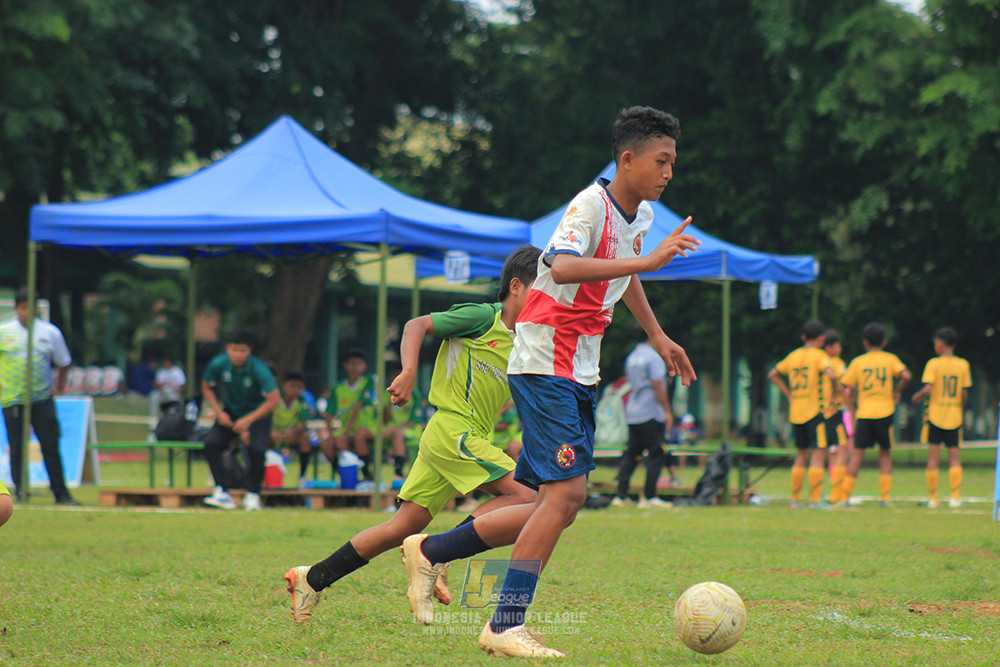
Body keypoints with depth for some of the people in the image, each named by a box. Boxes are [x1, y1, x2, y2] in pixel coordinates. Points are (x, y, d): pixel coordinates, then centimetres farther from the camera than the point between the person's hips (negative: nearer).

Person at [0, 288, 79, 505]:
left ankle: (61, 493, 2)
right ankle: (20, 492, 8)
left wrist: (59, 386, 13)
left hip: (42, 399, 0)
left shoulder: (51, 333, 5)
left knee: (51, 446, -2)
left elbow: (63, 363, 18)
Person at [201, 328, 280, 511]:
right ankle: (222, 492, -14)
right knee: (211, 444, -18)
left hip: (258, 412, -3)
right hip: (231, 411, 4)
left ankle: (253, 495, -5)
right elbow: (207, 388, 3)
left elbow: (273, 401, -24)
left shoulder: (260, 370, -26)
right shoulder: (218, 364, -16)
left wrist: (248, 420, -28)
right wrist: (219, 412, -9)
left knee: (257, 450, -26)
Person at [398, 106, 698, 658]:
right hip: (544, 363, -9)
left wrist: (657, 336, 35)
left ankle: (430, 551, 20)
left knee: (555, 501, 7)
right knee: (567, 492, -19)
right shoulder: (591, 204, -15)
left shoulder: (641, 216, 12)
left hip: (579, 374, 9)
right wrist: (647, 261, -38)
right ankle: (506, 625, -16)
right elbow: (563, 267, -35)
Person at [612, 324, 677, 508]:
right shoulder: (653, 356, -10)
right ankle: (649, 497, -6)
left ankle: (621, 495, 5)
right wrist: (667, 411, -11)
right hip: (651, 413, -8)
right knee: (656, 454, -3)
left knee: (631, 453, 10)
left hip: (632, 414, 8)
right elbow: (657, 385, -15)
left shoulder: (631, 357, 15)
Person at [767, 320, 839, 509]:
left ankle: (795, 498, 15)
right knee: (818, 454, -5)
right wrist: (834, 393, -8)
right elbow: (831, 375, -25)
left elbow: (773, 375, 20)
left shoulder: (793, 356, 11)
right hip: (815, 411, -6)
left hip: (796, 413, 6)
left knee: (801, 454, 15)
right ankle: (814, 499, -12)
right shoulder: (820, 356, -7)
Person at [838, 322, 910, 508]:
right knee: (885, 454, 12)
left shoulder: (857, 362, 6)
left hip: (863, 414, 0)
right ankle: (885, 497, 4)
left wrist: (852, 408, 12)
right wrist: (897, 391, 6)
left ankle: (844, 497, -6)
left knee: (857, 455, 0)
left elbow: (844, 386, 1)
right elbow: (906, 375, -11)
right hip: (885, 412, 0)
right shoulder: (890, 359, 5)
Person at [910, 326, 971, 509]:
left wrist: (917, 397, 3)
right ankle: (955, 497, -5)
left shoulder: (933, 364, -6)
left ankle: (932, 498, 4)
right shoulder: (963, 365, 2)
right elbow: (964, 394, 2)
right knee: (954, 458, 4)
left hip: (935, 414, -2)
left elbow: (928, 389, -16)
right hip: (954, 417, 2)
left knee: (933, 457, 2)